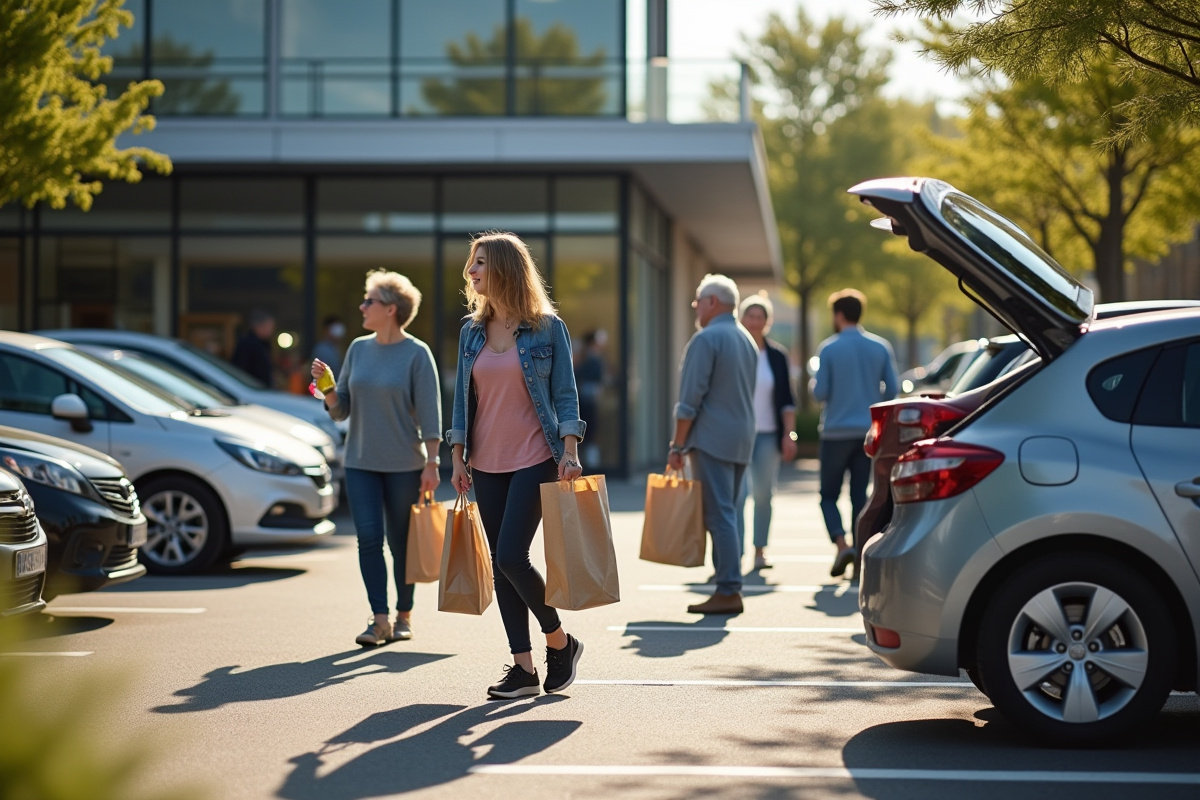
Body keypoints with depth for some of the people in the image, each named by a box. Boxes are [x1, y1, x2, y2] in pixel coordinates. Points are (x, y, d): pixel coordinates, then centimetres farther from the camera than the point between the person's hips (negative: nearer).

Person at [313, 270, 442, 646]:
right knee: (369, 537, -6)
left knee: (401, 543, 5)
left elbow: (430, 414, -8)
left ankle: (404, 616, 18)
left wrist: (431, 464, -12)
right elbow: (341, 410, 10)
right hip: (360, 463, 4)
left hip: (404, 464, -4)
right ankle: (379, 620, -4)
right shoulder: (358, 348, 7)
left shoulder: (416, 353, -7)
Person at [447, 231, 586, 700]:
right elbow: (463, 397, 12)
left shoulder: (547, 327, -4)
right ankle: (523, 667, 10)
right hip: (487, 466, 5)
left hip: (535, 460, -5)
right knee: (501, 565, 4)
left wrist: (569, 451, -13)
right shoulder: (471, 331, 9)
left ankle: (560, 642, 7)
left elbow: (565, 393, -4)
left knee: (511, 556, -14)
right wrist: (458, 458, 8)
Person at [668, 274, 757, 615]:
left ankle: (729, 591, -11)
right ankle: (727, 584, 10)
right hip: (742, 439, 8)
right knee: (725, 513, 11)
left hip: (711, 439, -8)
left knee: (719, 514, -8)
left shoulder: (706, 339, -11)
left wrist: (677, 446, -10)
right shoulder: (747, 340, 16)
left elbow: (690, 400, -15)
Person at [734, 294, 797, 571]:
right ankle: (735, 552, -12)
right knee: (737, 494, -11)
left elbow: (786, 400, 8)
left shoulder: (777, 356, 7)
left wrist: (789, 434, 0)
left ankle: (760, 551, 14)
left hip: (768, 434, 2)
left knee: (764, 495, 6)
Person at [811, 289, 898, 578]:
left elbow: (820, 392, -10)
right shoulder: (881, 347, 3)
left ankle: (841, 544, -15)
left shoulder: (828, 349, -8)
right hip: (868, 430, 3)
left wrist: (814, 383, 11)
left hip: (837, 432, -3)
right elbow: (891, 390, 2)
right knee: (860, 494, 9)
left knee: (829, 494, 6)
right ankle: (859, 556, 4)